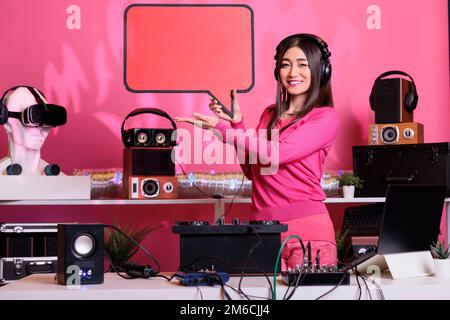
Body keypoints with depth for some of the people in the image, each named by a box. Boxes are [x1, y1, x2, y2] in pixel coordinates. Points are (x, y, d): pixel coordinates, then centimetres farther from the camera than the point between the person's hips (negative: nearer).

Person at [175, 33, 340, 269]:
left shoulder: (326, 118, -3)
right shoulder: (270, 115, 17)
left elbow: (278, 152, -15)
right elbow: (252, 171, 17)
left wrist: (222, 129, -12)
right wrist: (237, 123, 8)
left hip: (306, 228, -4)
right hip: (261, 224, 5)